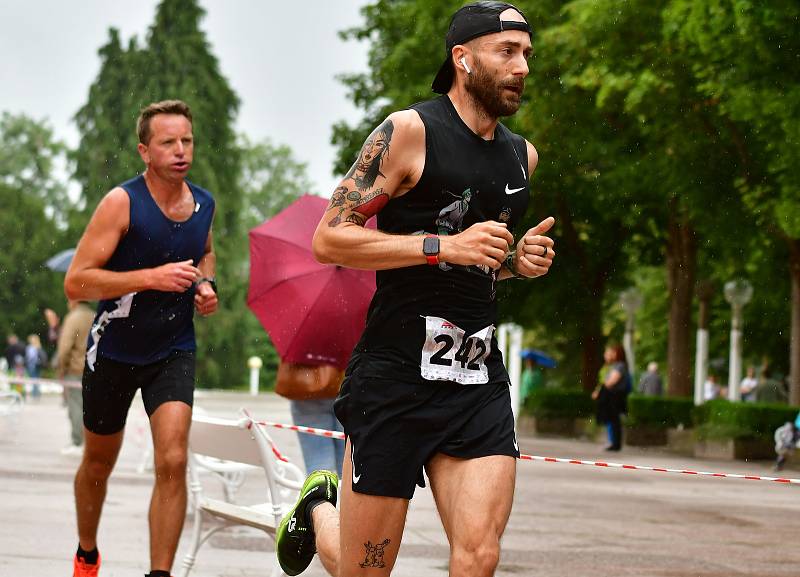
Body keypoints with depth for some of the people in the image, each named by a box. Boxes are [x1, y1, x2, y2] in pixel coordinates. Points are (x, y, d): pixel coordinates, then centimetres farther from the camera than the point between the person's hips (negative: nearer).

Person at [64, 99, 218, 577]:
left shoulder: (204, 204, 0)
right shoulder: (122, 203, -17)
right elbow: (76, 283, -22)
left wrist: (206, 283, 3)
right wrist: (152, 277, -29)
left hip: (174, 353, 2)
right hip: (114, 353, -2)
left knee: (173, 461, -17)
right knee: (98, 465, 16)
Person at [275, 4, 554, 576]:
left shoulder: (523, 156, 14)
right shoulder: (409, 132, -7)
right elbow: (329, 238, -12)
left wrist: (517, 260, 7)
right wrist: (444, 246, -19)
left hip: (480, 384, 5)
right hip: (395, 377, -5)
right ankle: (318, 509, 38)